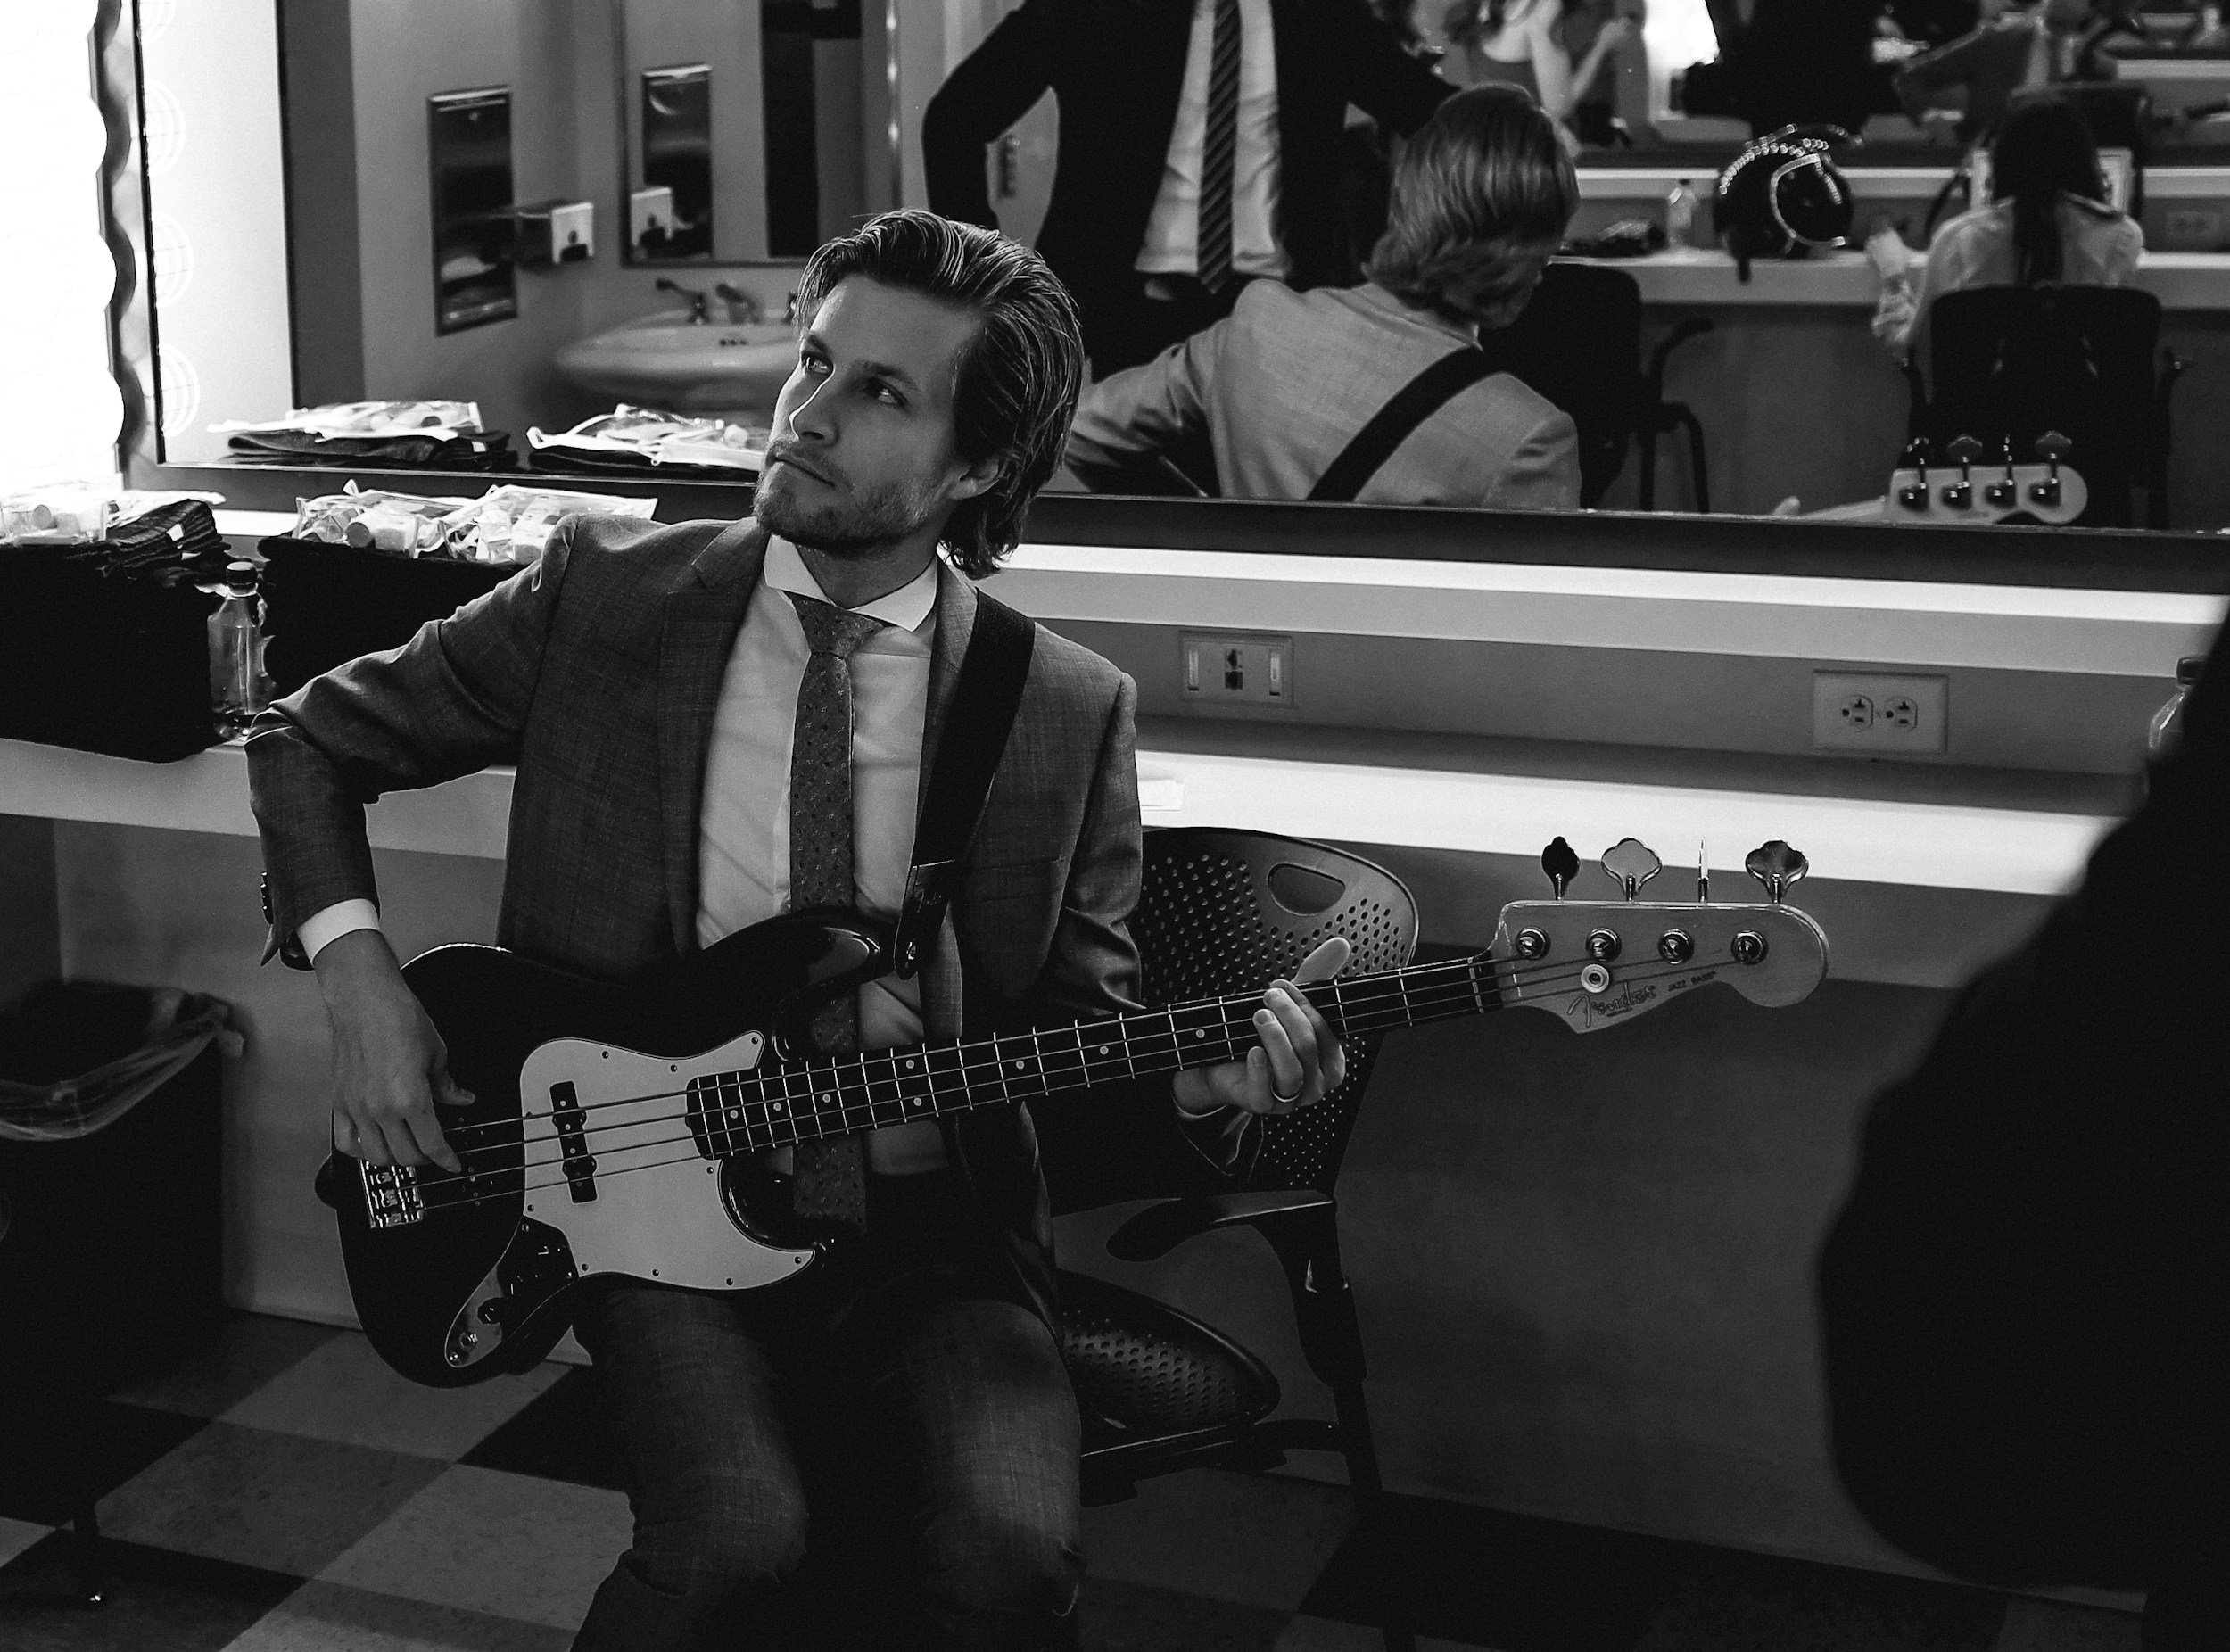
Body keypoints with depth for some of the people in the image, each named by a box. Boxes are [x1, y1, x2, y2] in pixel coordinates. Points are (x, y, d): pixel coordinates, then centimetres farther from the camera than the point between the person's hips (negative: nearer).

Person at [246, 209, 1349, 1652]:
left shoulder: (1071, 710, 1)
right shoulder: (604, 595, 0)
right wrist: (364, 983, -3)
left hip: (931, 1232, 1)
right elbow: (310, 740, 11)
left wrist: (1203, 1080, -14)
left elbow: (1087, 1021, 9)